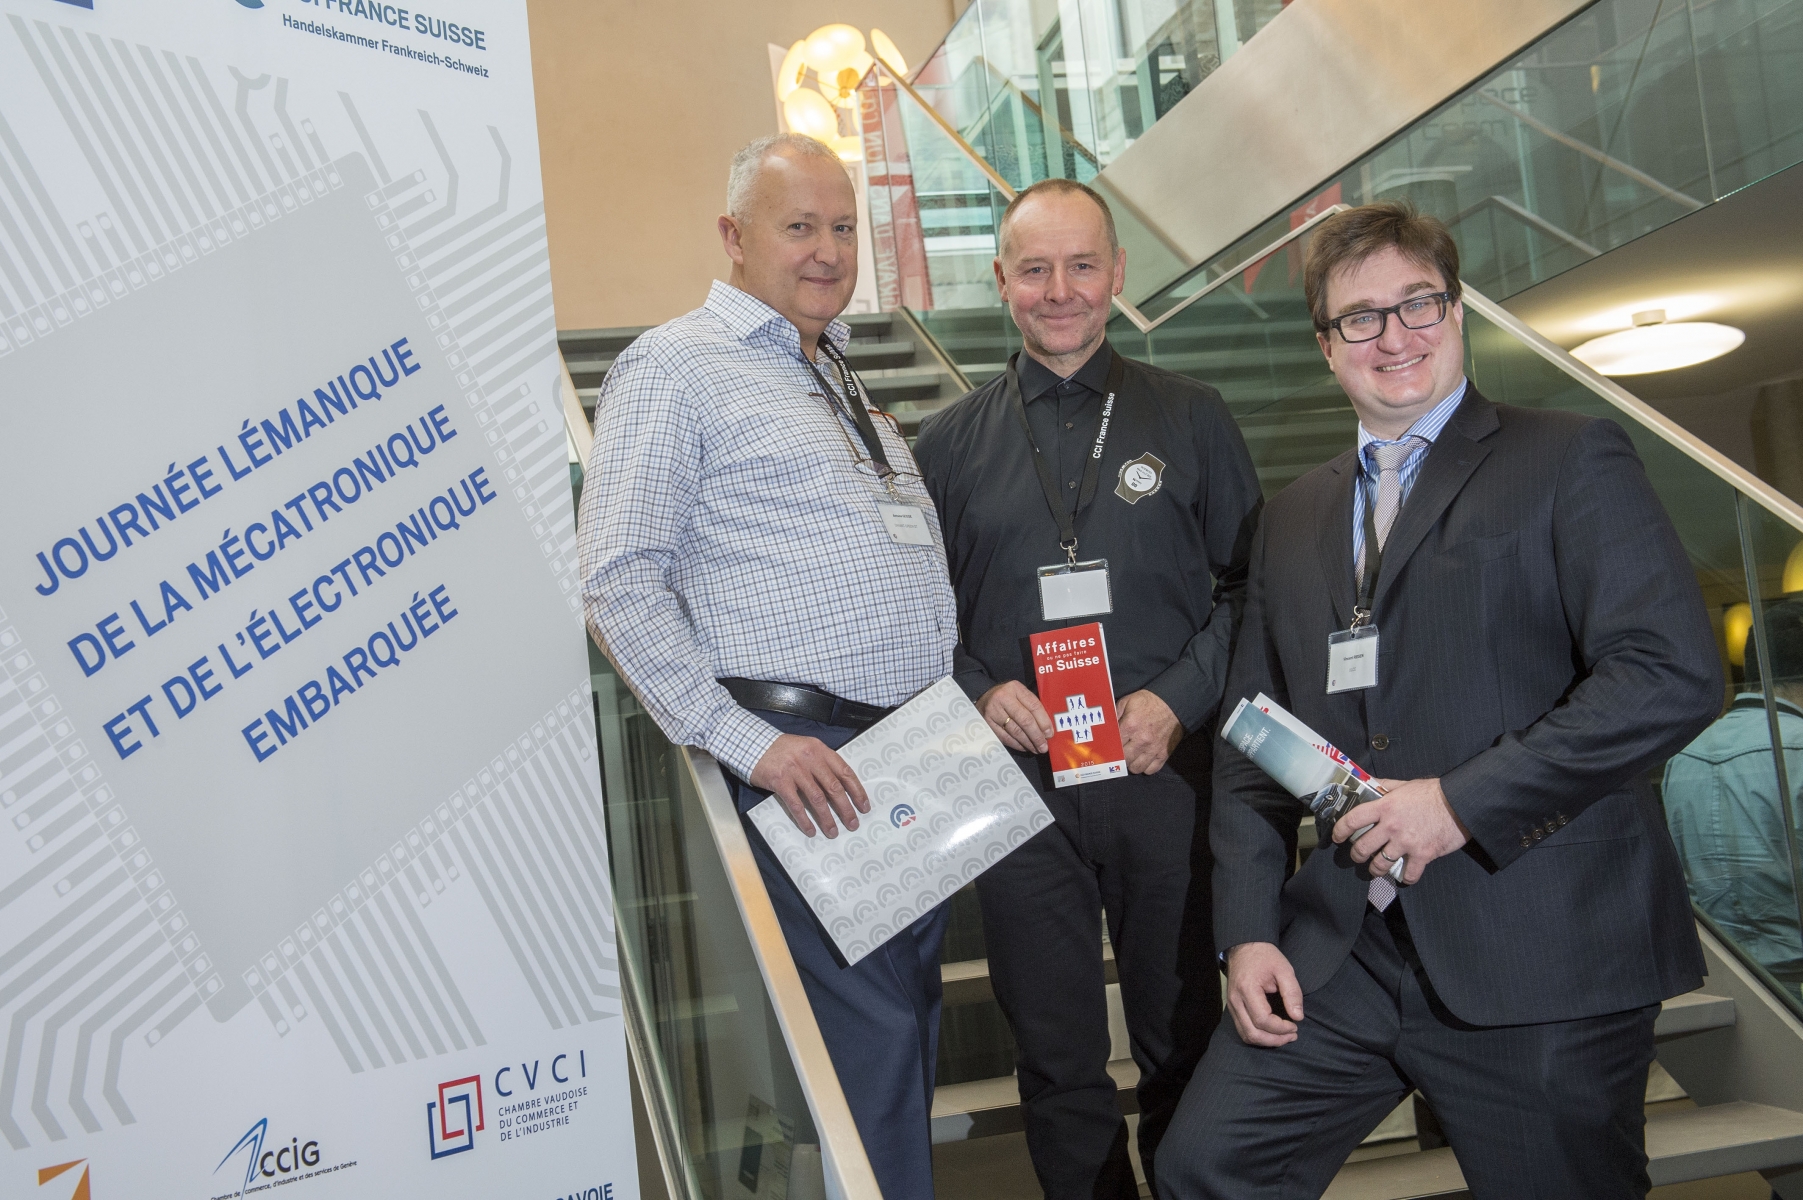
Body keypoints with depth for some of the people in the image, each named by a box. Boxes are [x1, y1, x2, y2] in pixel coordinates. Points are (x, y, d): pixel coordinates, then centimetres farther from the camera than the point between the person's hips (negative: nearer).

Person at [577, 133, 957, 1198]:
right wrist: (751, 742, -18)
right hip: (809, 761, -8)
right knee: (867, 1030, -6)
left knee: (916, 1018, 14)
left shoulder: (839, 375, 21)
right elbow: (622, 583, -13)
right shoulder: (676, 368, -4)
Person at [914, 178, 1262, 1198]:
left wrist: (1180, 698, -9)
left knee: (1185, 1042, 13)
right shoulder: (951, 444, 7)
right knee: (1059, 1063, 10)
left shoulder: (1191, 418, 5)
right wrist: (978, 692, -8)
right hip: (1020, 783, 1)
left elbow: (1251, 580, 5)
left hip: (1165, 776, 0)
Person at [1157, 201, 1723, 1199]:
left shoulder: (1572, 461, -1)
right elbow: (1249, 742, 15)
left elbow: (1673, 673, -14)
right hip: (1342, 956, 5)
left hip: (1542, 958, -4)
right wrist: (1248, 928, 4)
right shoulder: (1292, 518, 15)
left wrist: (1463, 801, -16)